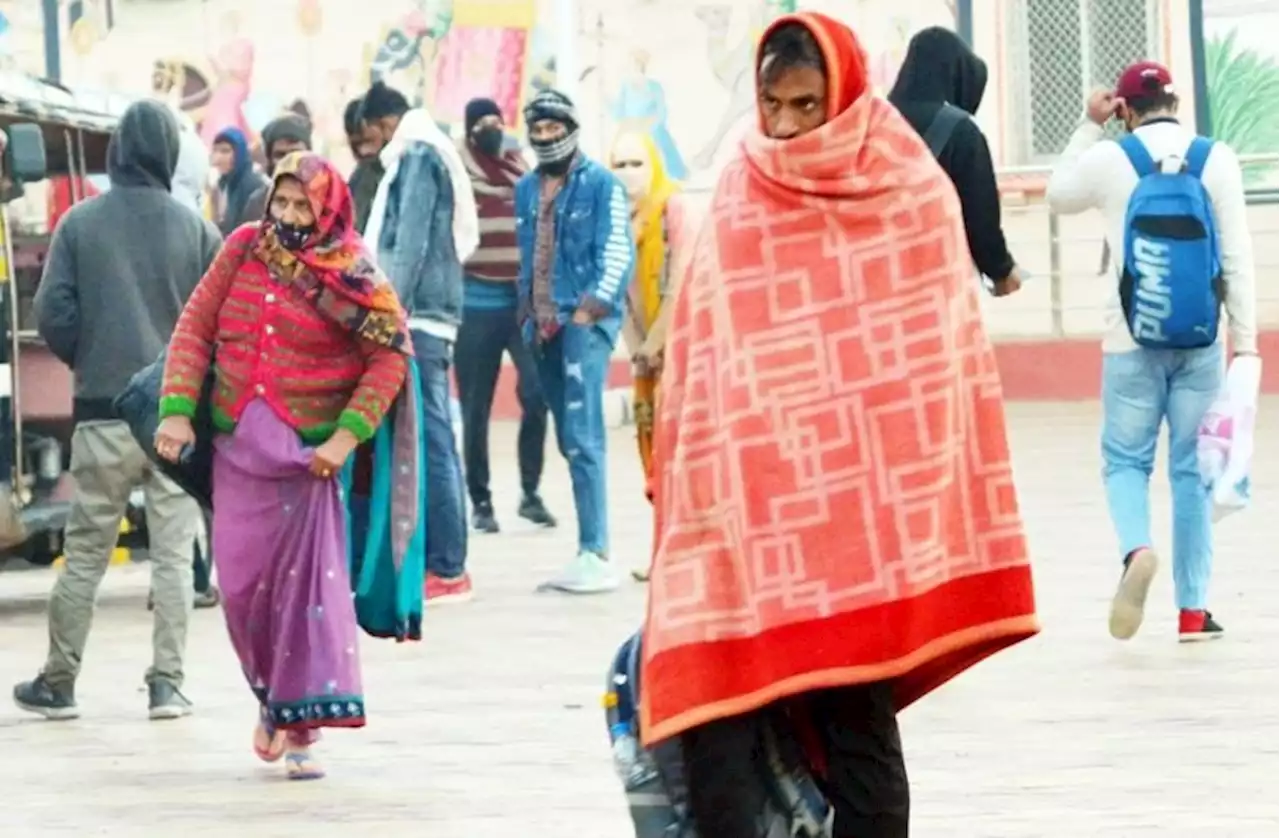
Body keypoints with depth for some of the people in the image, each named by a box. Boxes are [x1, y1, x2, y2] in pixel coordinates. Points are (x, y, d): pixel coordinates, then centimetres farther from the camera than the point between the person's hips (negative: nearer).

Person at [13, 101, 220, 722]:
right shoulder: (195, 229, -3)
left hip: (102, 411, 0)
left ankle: (58, 682, 14)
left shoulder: (80, 223, -3)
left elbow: (53, 314, -5)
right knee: (173, 553, 5)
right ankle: (166, 683, 2)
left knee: (85, 553, 8)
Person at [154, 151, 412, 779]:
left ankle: (299, 726, -6)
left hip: (308, 454, -3)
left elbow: (390, 357, -8)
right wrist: (178, 411, -5)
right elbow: (194, 328, 5)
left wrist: (348, 435, -16)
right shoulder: (244, 249, 4)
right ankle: (271, 694, 26)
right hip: (238, 447, 3)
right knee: (241, 582, 2)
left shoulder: (351, 276, -6)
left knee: (307, 583, -9)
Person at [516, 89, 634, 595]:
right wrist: (527, 311, 15)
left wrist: (591, 308, -18)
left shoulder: (600, 184, -3)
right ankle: (591, 549, 10)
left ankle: (596, 555, -17)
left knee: (582, 437, -15)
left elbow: (619, 252, -9)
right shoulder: (526, 189, 16)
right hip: (543, 326, 7)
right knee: (568, 438, 7)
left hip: (585, 322, -7)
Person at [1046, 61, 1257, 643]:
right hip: (1199, 344, 1)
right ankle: (1193, 610, 8)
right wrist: (1246, 340, -1)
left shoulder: (1110, 160, -3)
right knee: (1193, 469, 7)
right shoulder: (1215, 160, -2)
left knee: (1126, 461, 9)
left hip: (1132, 344, -1)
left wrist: (1090, 127, 18)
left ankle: (1136, 549, -22)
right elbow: (1238, 257, -4)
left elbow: (1058, 196, 19)